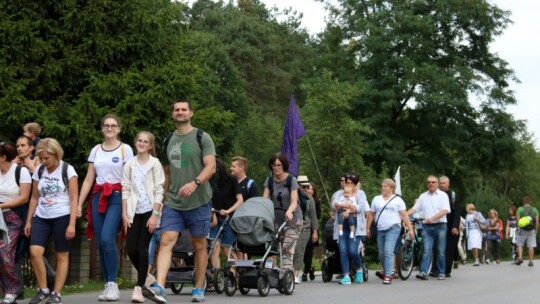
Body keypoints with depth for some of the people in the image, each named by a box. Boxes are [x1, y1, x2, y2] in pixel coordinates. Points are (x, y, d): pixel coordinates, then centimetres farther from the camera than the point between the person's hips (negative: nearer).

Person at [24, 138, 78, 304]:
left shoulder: (67, 170, -6)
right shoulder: (39, 171, 7)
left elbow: (74, 199, -8)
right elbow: (34, 198, 13)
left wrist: (72, 224, -15)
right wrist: (28, 221, 9)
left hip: (62, 217, -4)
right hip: (41, 218, 4)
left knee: (61, 255, 1)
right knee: (35, 252, -12)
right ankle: (43, 290, 2)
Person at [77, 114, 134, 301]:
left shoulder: (125, 149, 1)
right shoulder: (95, 150, 14)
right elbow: (88, 180, 13)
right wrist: (79, 204, 7)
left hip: (117, 197, -5)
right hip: (98, 197, 5)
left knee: (107, 239, -20)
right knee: (100, 243, 2)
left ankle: (113, 284, -12)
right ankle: (108, 285, 9)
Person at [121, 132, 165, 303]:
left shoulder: (155, 163, -1)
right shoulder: (129, 164, 9)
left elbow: (159, 191, -5)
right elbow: (125, 190, 7)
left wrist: (154, 215, -12)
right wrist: (124, 214, 0)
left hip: (149, 211, -3)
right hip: (134, 212, 3)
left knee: (143, 249, -6)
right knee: (130, 249, -3)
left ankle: (139, 288, -1)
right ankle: (147, 278, 21)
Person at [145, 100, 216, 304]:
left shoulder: (202, 137, -3)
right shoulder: (169, 140, 12)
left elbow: (211, 167, -12)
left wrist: (195, 183, -29)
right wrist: (163, 198, 17)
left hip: (198, 202, -3)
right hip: (173, 203, 3)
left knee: (199, 245, 6)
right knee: (166, 241, -12)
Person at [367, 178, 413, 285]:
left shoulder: (397, 200, 5)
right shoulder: (376, 199, 15)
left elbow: (404, 215, 1)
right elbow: (371, 215, 15)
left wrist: (410, 229, -4)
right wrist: (368, 228, 11)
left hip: (393, 228, -4)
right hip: (380, 230, 5)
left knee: (388, 251, -17)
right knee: (381, 253, 8)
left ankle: (388, 275, -17)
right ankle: (388, 271, 27)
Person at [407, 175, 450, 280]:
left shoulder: (443, 195, 2)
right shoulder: (423, 196, 13)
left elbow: (445, 210, -10)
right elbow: (414, 208, 13)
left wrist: (432, 218, -22)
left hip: (440, 226, -2)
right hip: (427, 227, 2)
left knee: (441, 251, 3)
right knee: (426, 250, -6)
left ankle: (441, 273, 11)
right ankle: (423, 272, -14)